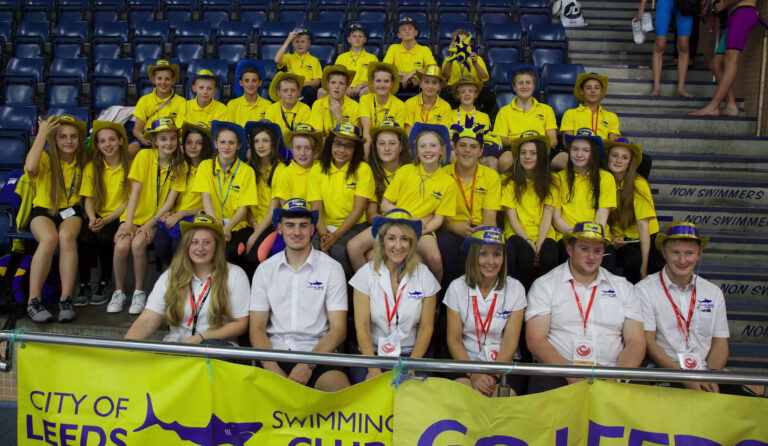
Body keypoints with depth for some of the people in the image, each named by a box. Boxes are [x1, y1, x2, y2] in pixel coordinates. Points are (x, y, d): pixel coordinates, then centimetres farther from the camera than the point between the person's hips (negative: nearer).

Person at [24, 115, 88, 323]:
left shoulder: (82, 161, 6)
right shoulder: (46, 158, -5)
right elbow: (30, 167, -29)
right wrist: (42, 134, -21)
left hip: (70, 210, 2)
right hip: (43, 210, -2)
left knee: (67, 236, -34)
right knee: (49, 238, -35)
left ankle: (66, 299, -31)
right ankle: (33, 300, -27)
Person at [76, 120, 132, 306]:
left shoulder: (130, 166, -3)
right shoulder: (91, 167, 7)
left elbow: (128, 201, -4)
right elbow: (89, 199, 6)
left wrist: (106, 220, -15)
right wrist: (92, 218, -16)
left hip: (118, 216, -3)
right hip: (97, 216, 3)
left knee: (103, 237, -31)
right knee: (84, 238, -28)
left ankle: (104, 284, -10)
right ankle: (84, 284, -10)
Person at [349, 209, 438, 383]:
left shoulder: (425, 276, 2)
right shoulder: (366, 274, 0)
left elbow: (426, 328, 1)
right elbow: (361, 326, -5)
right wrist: (374, 368, -16)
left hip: (412, 354, 0)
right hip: (372, 353, 0)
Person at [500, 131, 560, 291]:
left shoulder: (551, 181, 8)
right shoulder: (508, 180, 3)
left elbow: (548, 215, -1)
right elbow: (511, 216, -3)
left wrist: (539, 243, -16)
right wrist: (529, 242, -15)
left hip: (544, 234, 1)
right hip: (517, 233, -1)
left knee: (549, 258, -32)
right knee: (526, 256, -34)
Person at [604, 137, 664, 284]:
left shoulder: (639, 185, -12)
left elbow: (643, 225, -18)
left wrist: (644, 265, -25)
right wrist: (610, 238, -13)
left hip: (643, 240, -2)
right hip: (618, 241, 2)